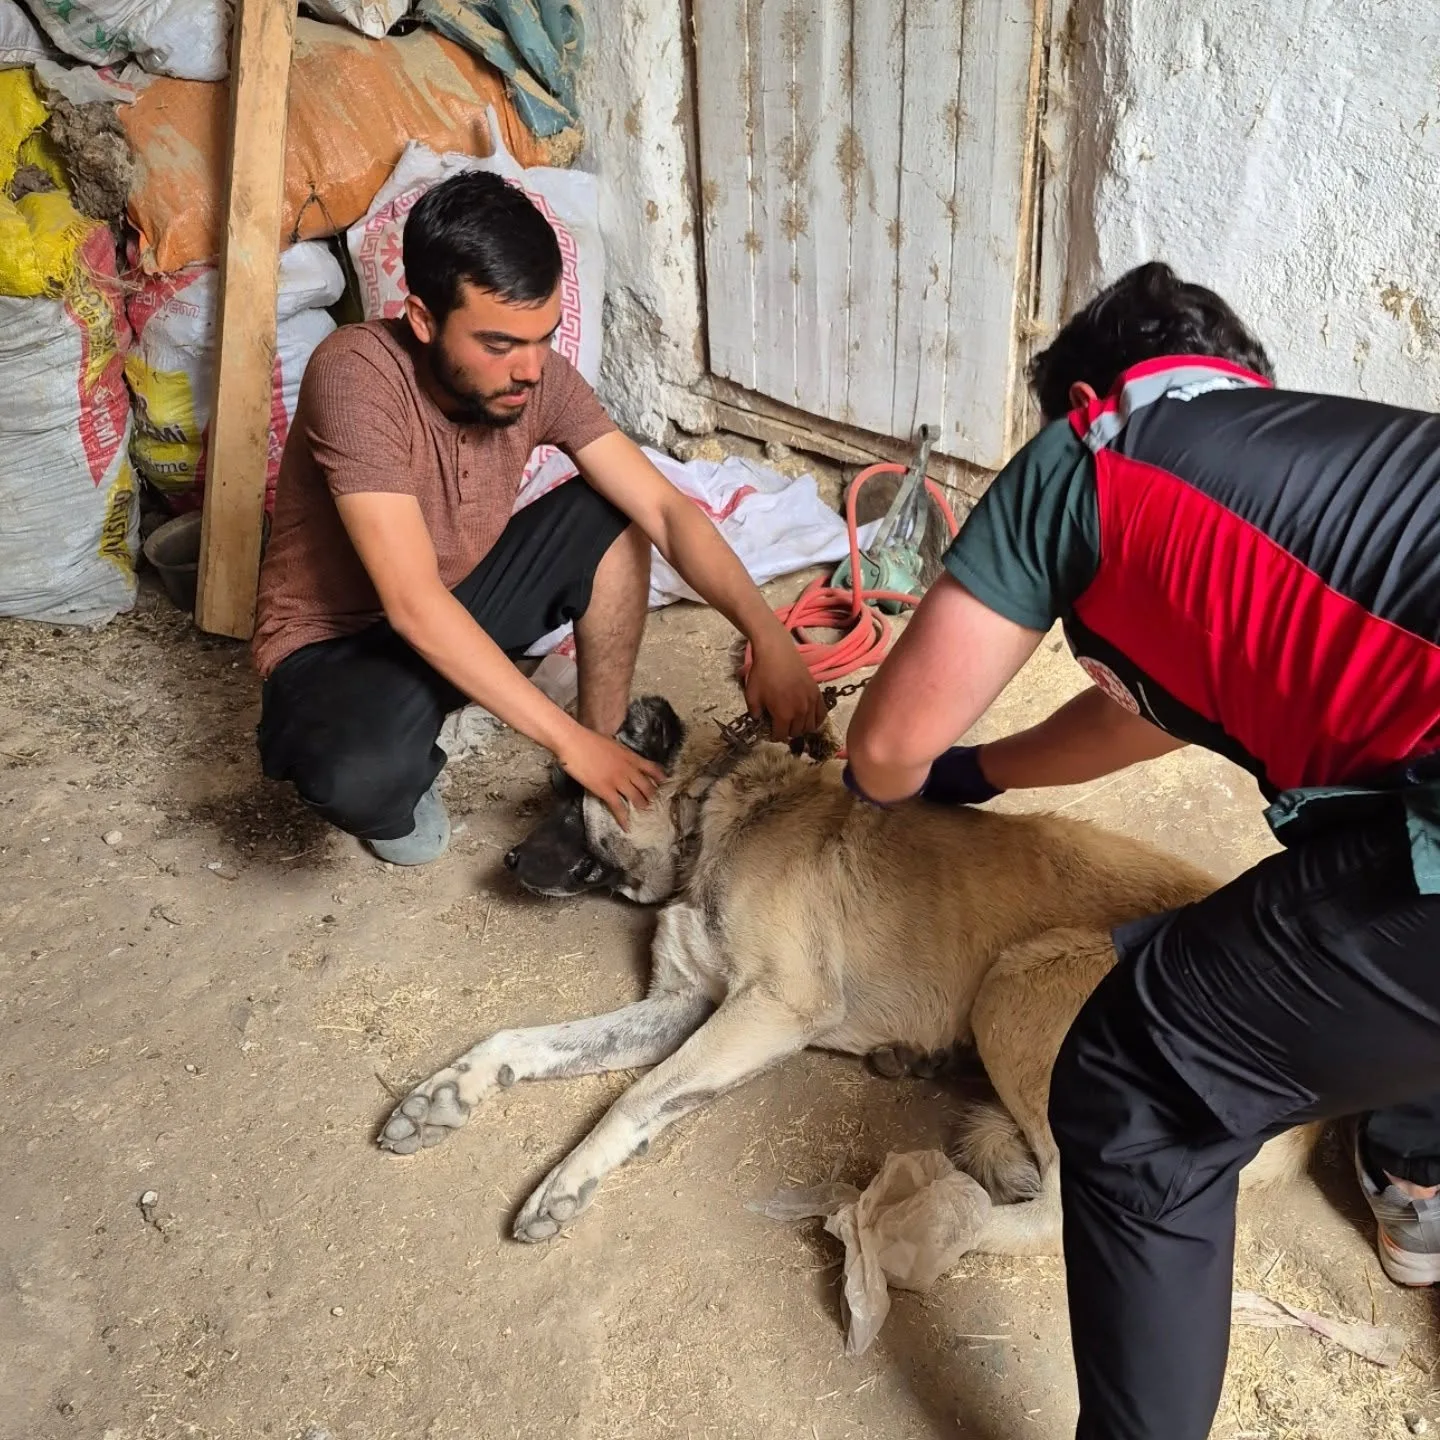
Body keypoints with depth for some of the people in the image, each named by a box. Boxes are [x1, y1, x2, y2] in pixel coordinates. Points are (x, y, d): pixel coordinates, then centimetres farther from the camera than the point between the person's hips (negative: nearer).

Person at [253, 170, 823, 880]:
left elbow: (666, 507, -15)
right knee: (363, 774, -39)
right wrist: (570, 739, -34)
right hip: (337, 645, -6)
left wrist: (767, 633, -30)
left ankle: (590, 794, -3)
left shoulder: (539, 376, -13)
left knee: (613, 514, -12)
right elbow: (414, 607, -35)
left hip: (460, 606, 6)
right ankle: (393, 789, 2)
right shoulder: (355, 377, -31)